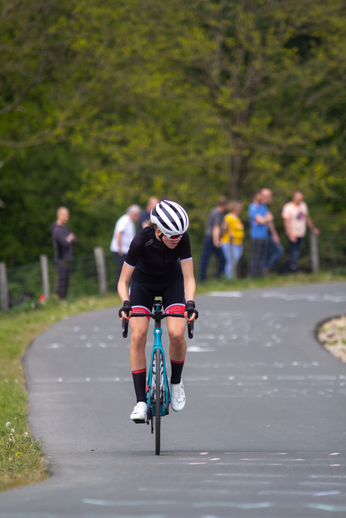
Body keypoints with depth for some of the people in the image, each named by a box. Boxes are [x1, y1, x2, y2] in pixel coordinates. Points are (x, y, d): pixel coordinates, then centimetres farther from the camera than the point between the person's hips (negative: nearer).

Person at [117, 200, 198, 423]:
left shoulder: (182, 239, -29)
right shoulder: (142, 241, -33)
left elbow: (188, 277, -23)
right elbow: (123, 281, -25)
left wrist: (190, 303, -40)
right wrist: (125, 303, -42)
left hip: (172, 282, 1)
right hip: (143, 282, -1)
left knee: (177, 334, -21)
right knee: (138, 336, -18)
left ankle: (176, 382, 6)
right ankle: (141, 400, -14)